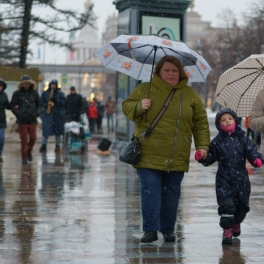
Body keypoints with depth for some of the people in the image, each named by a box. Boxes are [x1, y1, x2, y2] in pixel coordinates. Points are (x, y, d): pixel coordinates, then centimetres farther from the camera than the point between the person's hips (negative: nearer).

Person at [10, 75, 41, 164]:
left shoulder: (34, 93, 4)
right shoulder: (17, 93, -2)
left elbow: (39, 104, 14)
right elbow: (12, 105, 1)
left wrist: (37, 112, -2)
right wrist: (18, 114, -10)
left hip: (32, 120, 2)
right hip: (22, 120, -2)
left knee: (33, 138, 1)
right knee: (24, 139, 0)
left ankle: (29, 151, 30)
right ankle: (24, 157, 11)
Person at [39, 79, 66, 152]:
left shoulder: (60, 93, 5)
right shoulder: (45, 93, 8)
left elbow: (63, 102, -4)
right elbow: (41, 101, 7)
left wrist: (55, 99, -15)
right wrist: (46, 105, -11)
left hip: (58, 114, 0)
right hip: (47, 114, 0)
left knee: (57, 131, 4)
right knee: (46, 130, -3)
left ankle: (57, 146, 13)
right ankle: (43, 146, 4)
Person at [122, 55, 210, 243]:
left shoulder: (190, 94, 10)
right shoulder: (145, 89, 5)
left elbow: (201, 122, 12)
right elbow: (127, 106, 9)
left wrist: (203, 145, 3)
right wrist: (139, 106, -12)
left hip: (177, 157, 2)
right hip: (149, 154, -2)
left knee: (172, 193, 7)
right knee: (150, 190, -8)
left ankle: (168, 229, 19)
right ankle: (150, 229, -2)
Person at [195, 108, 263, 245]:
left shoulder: (242, 138, 2)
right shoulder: (218, 141, 2)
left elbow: (251, 151, -4)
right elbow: (211, 157, 5)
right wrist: (202, 157, -14)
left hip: (241, 178, 2)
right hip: (224, 179, -1)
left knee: (242, 204, 13)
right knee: (226, 204, -10)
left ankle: (237, 223, 41)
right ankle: (227, 229, 0)